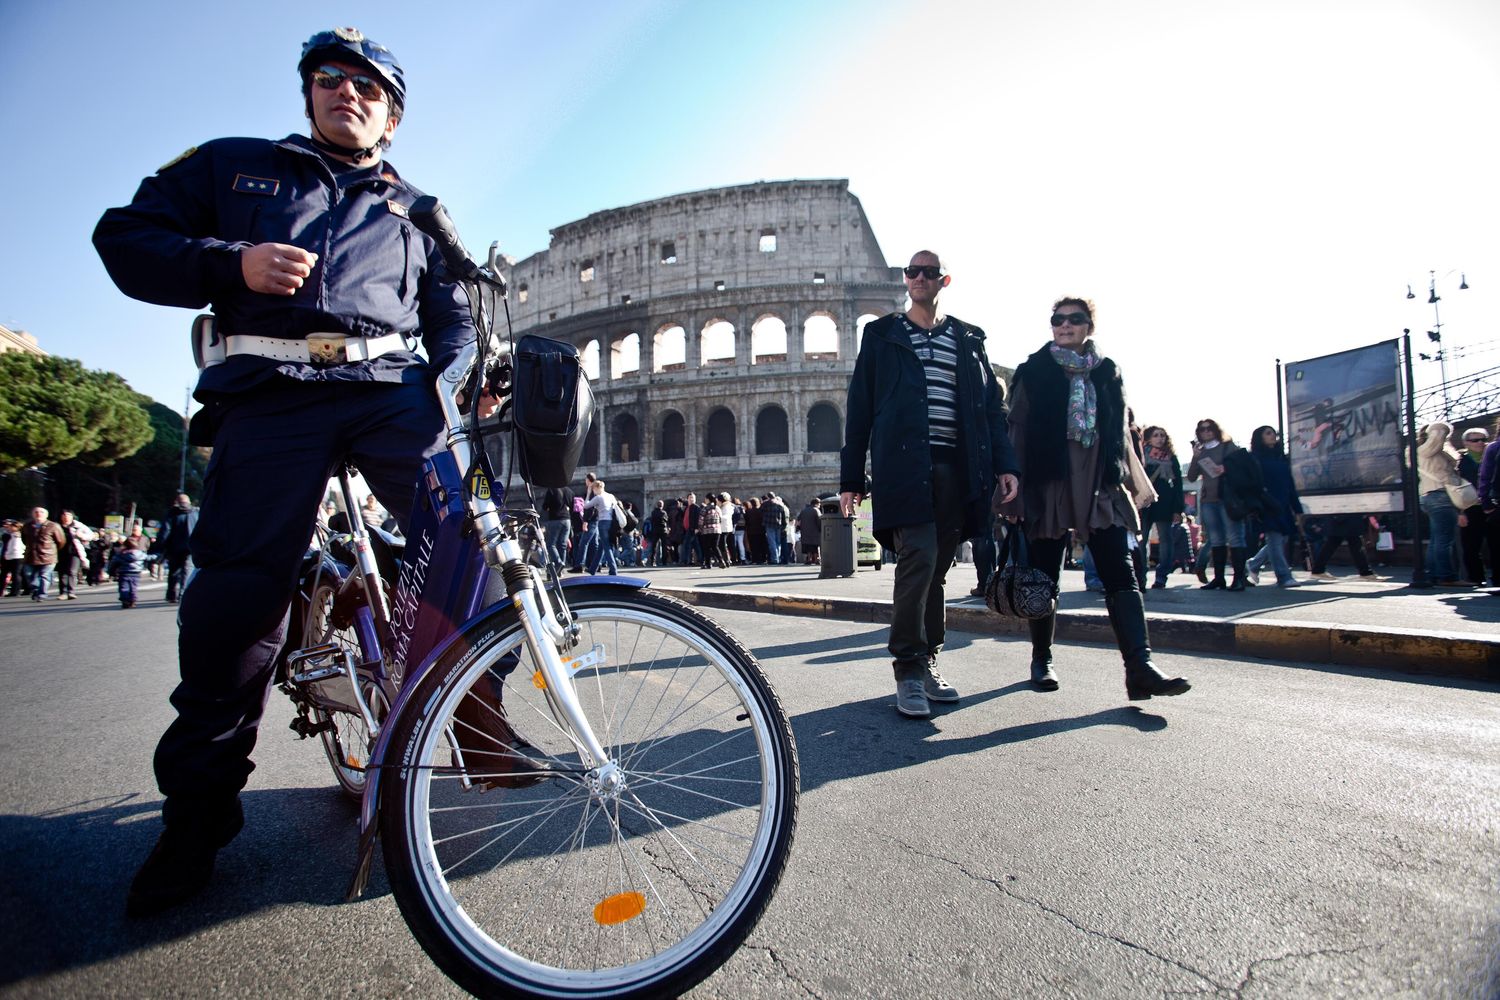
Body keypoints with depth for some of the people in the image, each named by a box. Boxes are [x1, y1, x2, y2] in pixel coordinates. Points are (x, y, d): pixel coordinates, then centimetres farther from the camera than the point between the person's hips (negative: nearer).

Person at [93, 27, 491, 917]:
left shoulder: (413, 209, 27)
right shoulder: (231, 165, 22)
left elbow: (449, 312, 20)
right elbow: (125, 238, 15)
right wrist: (233, 266, -5)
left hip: (390, 386, 2)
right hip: (271, 393, -1)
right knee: (239, 587, -6)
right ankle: (199, 809, 10)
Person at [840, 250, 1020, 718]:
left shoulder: (969, 339, 19)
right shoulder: (882, 335, 13)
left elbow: (992, 405, 15)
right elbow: (859, 408, 9)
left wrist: (1003, 463, 1)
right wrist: (850, 478, 3)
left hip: (957, 468, 3)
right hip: (904, 465, -3)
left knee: (936, 567, 6)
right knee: (918, 557, -16)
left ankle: (927, 663, 17)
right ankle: (908, 671, -6)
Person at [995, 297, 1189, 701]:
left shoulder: (1107, 373, 15)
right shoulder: (1033, 373, 5)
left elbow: (1120, 432, 19)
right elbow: (1017, 433, 0)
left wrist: (1134, 484, 14)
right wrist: (1014, 491, -7)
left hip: (1101, 487, 3)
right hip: (1047, 487, -3)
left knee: (1121, 574, -8)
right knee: (1045, 577, 4)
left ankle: (1139, 667, -12)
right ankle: (1042, 659, 18)